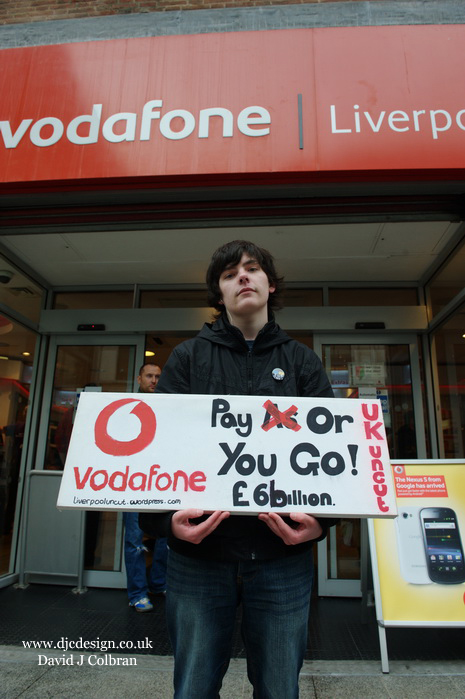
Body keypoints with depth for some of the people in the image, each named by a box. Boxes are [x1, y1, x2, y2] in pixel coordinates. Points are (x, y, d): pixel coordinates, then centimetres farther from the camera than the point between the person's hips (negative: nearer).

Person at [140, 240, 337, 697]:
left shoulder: (302, 361, 9)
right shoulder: (188, 357, 7)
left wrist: (322, 517, -13)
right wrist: (166, 516, -16)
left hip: (283, 556, 1)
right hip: (198, 551, 0)